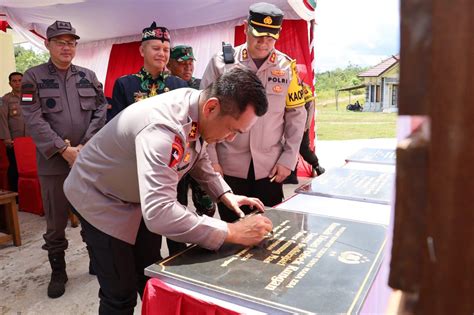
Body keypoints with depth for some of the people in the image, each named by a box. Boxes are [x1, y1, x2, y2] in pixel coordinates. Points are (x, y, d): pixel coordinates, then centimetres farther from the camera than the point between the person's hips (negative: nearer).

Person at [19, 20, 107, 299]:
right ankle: (58, 272, 27)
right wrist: (65, 150, -15)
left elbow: (101, 112, 2)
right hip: (54, 163, -2)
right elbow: (34, 120, -7)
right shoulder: (33, 77, 2)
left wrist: (85, 147, -9)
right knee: (56, 223, 9)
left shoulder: (88, 76, 9)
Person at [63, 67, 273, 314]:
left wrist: (226, 195, -8)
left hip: (134, 198, 8)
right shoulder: (163, 127, -39)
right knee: (121, 294, -1)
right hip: (99, 197, -7)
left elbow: (199, 159, 6)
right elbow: (158, 212, -48)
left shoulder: (198, 109, -13)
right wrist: (231, 232, -40)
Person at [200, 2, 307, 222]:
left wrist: (288, 159, -1)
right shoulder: (221, 62, -4)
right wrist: (210, 159, -5)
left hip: (270, 166, 1)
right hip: (229, 165, -1)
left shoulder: (287, 67, 0)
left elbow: (296, 115, 4)